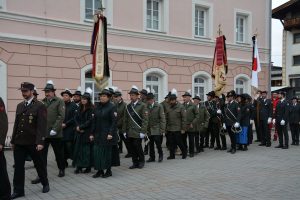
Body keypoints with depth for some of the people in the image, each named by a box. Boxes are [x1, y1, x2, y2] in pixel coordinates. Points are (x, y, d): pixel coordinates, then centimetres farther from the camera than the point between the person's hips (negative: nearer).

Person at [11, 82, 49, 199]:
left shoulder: (40, 106, -7)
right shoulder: (19, 106, 12)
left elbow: (42, 125, -13)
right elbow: (16, 124, 15)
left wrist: (40, 142, -19)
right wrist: (13, 140, 13)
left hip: (33, 142, -5)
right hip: (19, 142, 5)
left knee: (39, 164, 10)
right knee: (18, 167, 5)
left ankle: (45, 184, 30)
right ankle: (18, 190, 15)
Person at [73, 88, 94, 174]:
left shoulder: (91, 109, -9)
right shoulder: (80, 108, 11)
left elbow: (90, 121, -14)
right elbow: (76, 118, 8)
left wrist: (81, 127, -14)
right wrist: (77, 126, -8)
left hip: (87, 132, -6)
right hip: (79, 132, 6)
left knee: (87, 149, 0)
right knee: (78, 148, 5)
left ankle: (88, 167, 9)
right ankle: (79, 166, 11)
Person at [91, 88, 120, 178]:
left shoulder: (112, 107, -7)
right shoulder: (97, 107, 10)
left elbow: (114, 122, -12)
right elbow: (94, 121, 13)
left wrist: (111, 133, -19)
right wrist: (92, 133, 9)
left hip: (107, 135, -6)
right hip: (98, 134, 6)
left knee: (107, 152, 2)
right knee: (97, 152, 4)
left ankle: (108, 171, 15)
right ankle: (100, 170, 14)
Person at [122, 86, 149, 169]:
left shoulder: (142, 105, -4)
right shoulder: (128, 106, 11)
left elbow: (145, 120, -9)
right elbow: (125, 120, 14)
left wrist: (143, 132, -14)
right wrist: (124, 131, 9)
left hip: (138, 132, -5)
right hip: (129, 132, 5)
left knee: (137, 147, -3)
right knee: (131, 148, 6)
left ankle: (141, 161, 19)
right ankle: (135, 163, 20)